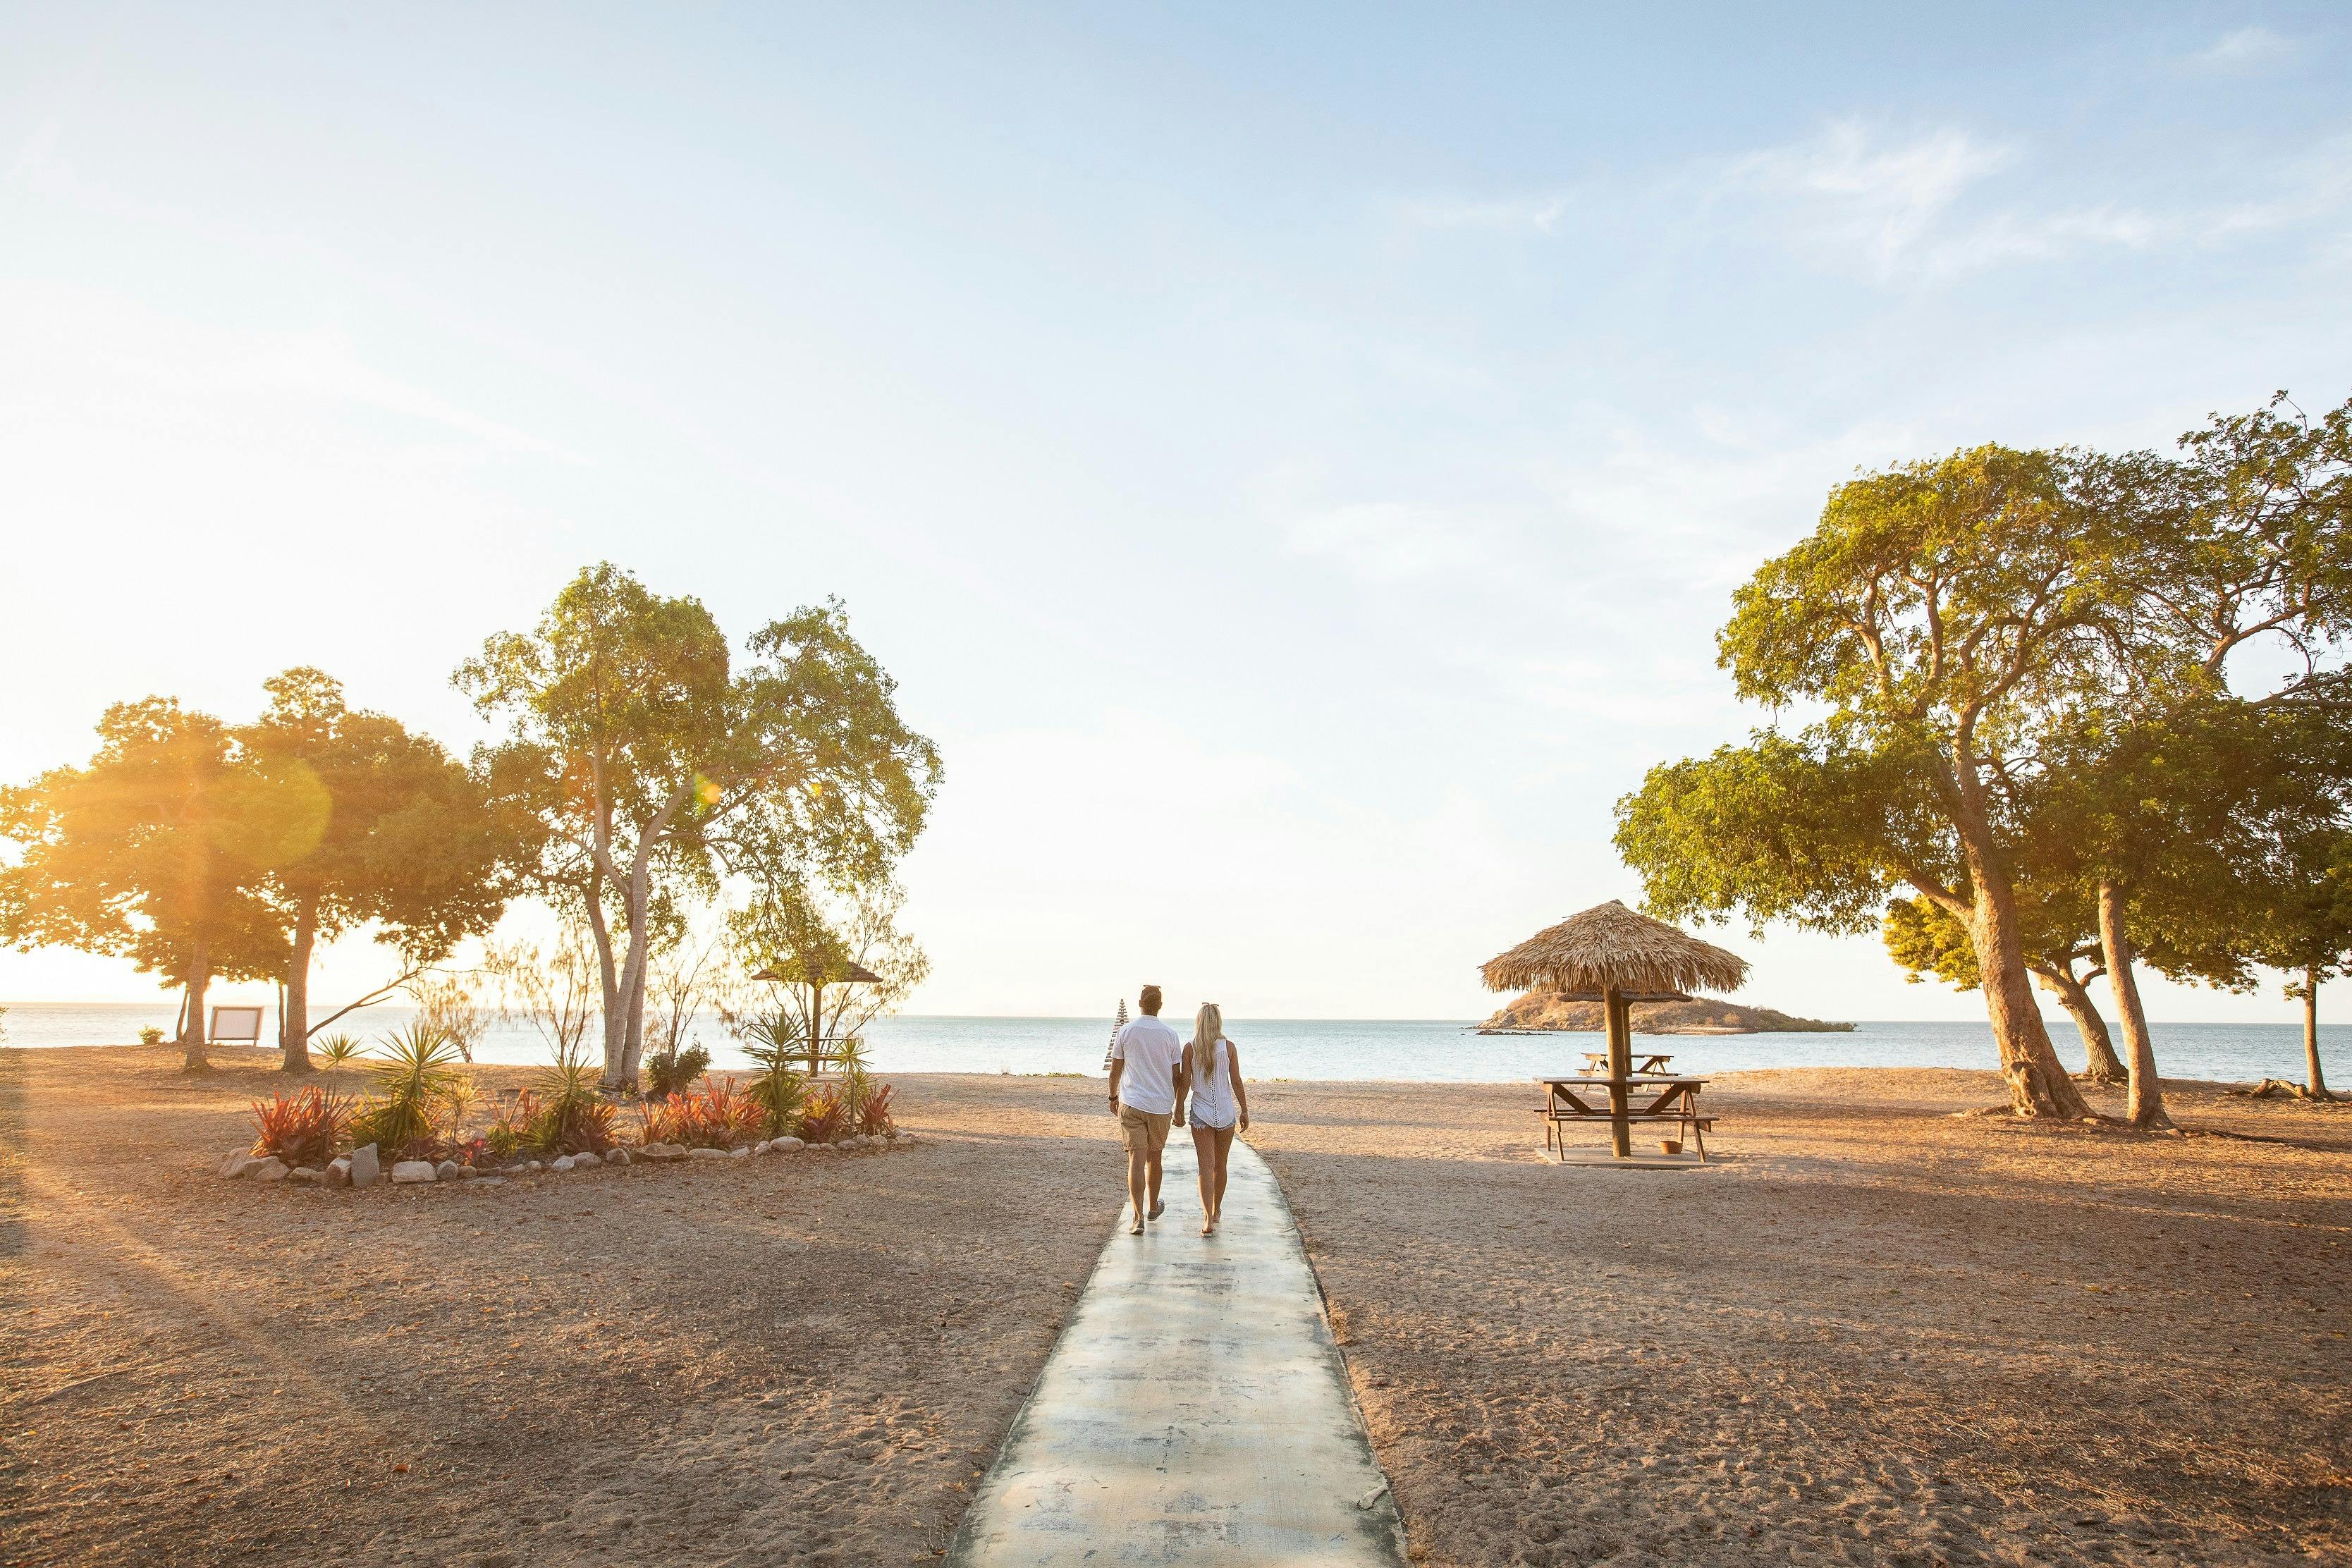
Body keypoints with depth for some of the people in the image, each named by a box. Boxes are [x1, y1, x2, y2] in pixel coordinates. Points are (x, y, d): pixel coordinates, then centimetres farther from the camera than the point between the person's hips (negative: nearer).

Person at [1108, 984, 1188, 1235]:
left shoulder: (1126, 1032, -2)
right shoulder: (1171, 1035, -2)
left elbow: (1115, 1070, 4)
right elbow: (1177, 1076, 1)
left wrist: (1113, 1097, 19)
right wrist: (1178, 1106, 12)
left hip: (1131, 1104, -1)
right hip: (1161, 1106, 1)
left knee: (1136, 1159, -4)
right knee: (1154, 1158, 18)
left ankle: (1138, 1218, -13)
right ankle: (1153, 1207, 34)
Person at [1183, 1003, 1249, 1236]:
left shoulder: (1190, 1048, -6)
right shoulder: (1228, 1047, -5)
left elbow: (1185, 1083, -4)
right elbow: (1236, 1082, -3)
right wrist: (1244, 1111, 6)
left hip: (1201, 1112, -1)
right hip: (1226, 1112, 1)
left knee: (1206, 1166, -1)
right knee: (1220, 1165, 17)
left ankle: (1208, 1219, -14)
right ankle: (1216, 1210, 31)